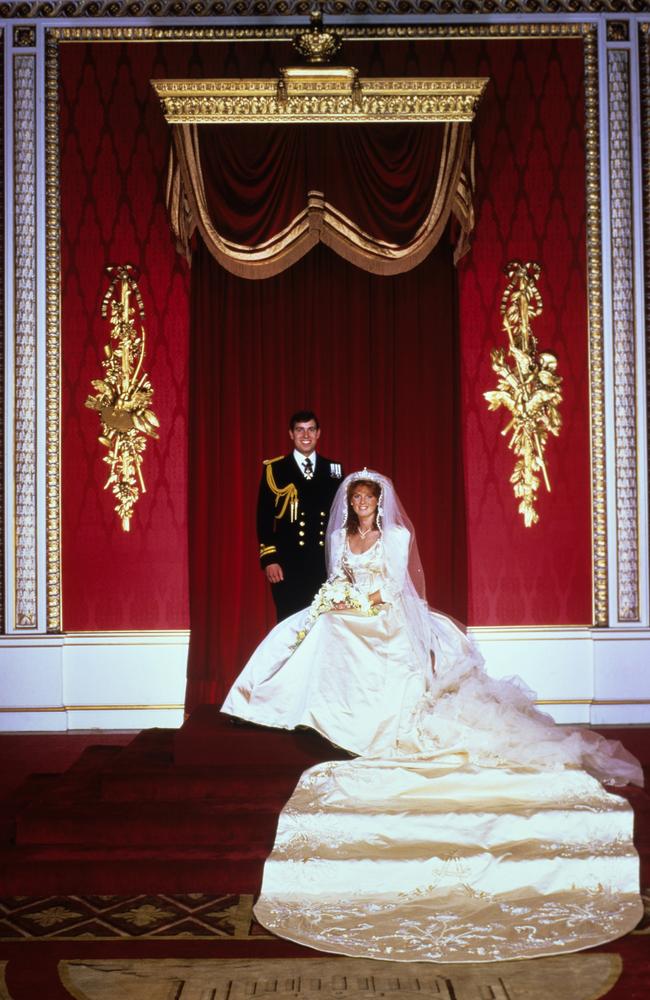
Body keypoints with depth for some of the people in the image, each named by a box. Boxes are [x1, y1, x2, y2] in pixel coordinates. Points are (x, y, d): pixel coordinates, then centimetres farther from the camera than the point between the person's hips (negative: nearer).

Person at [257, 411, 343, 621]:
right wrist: (269, 559, -7)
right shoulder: (274, 470, 4)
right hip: (288, 566, -2)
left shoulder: (333, 470, 11)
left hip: (327, 564, 2)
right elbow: (264, 517, 1)